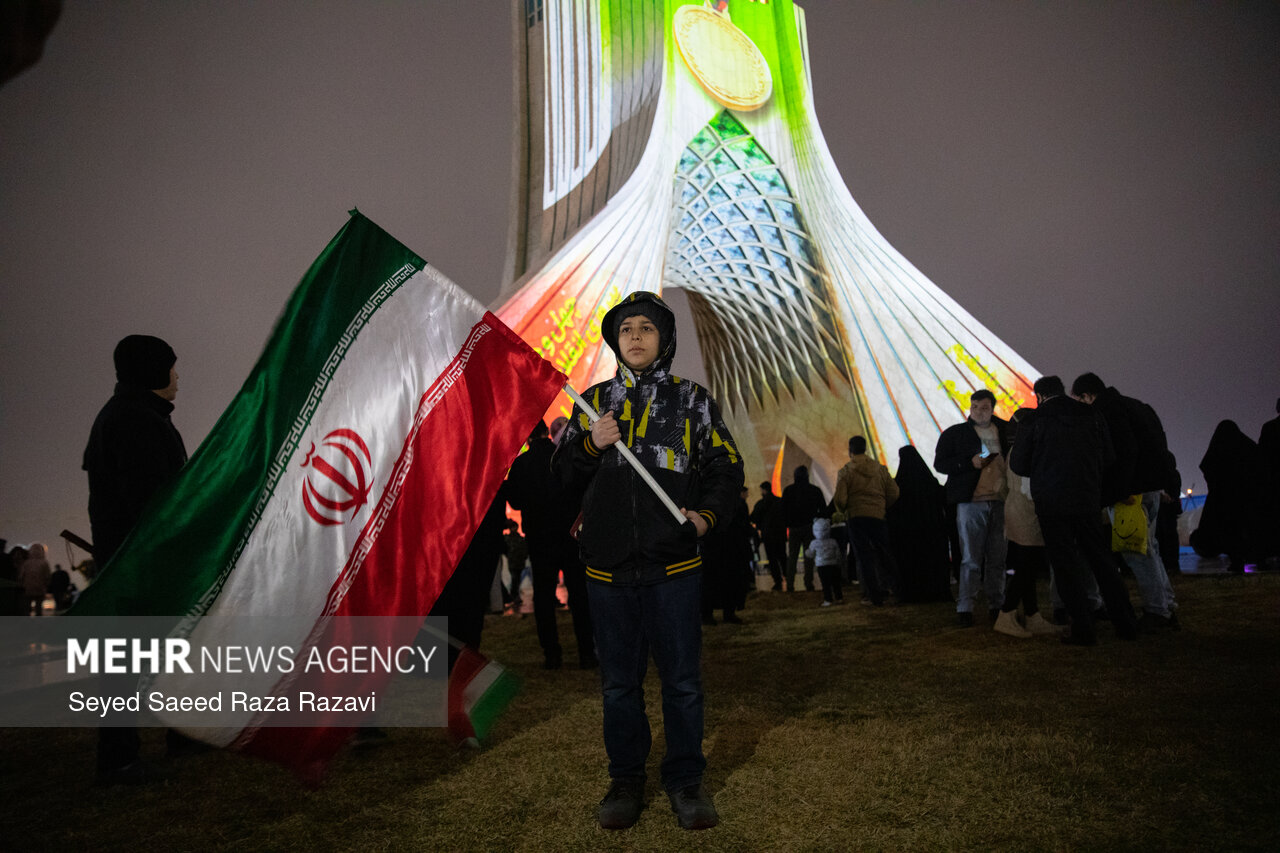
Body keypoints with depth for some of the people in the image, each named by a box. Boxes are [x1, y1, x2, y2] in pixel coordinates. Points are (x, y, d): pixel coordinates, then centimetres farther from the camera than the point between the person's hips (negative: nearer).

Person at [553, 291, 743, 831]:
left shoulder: (692, 400, 5)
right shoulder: (593, 403, 11)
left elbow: (725, 468, 7)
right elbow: (564, 476, 11)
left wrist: (707, 514, -11)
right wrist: (591, 444, -8)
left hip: (674, 565, -2)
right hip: (609, 567, 2)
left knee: (682, 679, 7)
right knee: (619, 681, 12)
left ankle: (685, 780, 25)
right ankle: (626, 780, 29)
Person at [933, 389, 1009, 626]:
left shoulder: (1005, 431, 12)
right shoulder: (955, 433, 4)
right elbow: (940, 463, -2)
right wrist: (970, 462, -14)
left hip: (1001, 502, 3)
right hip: (971, 502, -3)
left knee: (997, 558, 9)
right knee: (971, 559, -3)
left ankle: (996, 606, 19)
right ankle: (965, 608, 2)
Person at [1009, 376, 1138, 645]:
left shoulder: (1033, 422, -5)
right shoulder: (1092, 416, 5)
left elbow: (1019, 465, -1)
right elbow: (1108, 458, 9)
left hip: (1051, 503, -4)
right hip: (1088, 500, 4)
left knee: (1065, 565, 3)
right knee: (1101, 561, 14)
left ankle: (1084, 630, 3)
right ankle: (1126, 625, 18)